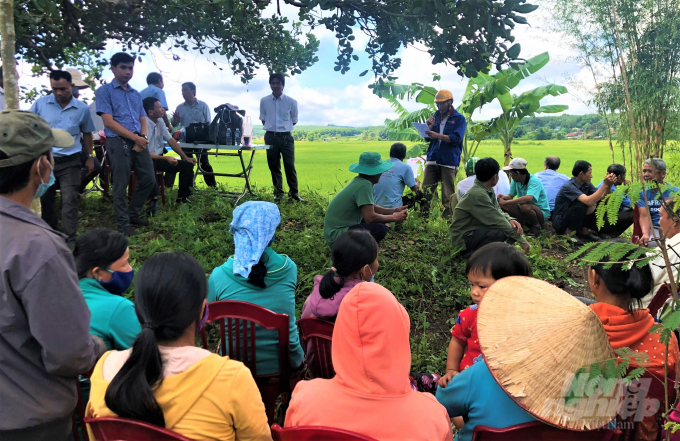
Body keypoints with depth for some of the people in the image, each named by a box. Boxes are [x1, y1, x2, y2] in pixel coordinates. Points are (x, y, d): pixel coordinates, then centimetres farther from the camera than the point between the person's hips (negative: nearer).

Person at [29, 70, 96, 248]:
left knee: (69, 201, -4)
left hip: (69, 162, -1)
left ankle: (70, 240, 0)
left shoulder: (82, 108, -1)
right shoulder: (40, 104, -2)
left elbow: (86, 134, 12)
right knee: (44, 199, 12)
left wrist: (90, 157, 11)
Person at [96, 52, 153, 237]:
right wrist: (135, 137, -15)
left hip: (139, 141, 6)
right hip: (118, 142, -6)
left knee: (148, 179, 7)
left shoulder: (136, 94, 19)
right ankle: (123, 223, 11)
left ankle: (134, 213, 26)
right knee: (121, 185, -2)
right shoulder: (105, 91, 0)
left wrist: (143, 137, -6)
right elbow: (109, 121, -9)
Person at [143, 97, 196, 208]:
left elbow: (171, 140, 8)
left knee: (187, 165, 3)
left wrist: (186, 157, 5)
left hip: (159, 158, 9)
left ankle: (181, 198, 11)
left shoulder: (160, 122, 4)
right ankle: (154, 199, -35)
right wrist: (166, 158, -28)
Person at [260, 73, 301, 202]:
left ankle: (294, 192, 6)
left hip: (286, 137, -2)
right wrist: (270, 127, 4)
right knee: (274, 166, 7)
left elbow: (294, 120, 8)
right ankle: (278, 192, 16)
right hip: (271, 137, 2)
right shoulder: (264, 101, 2)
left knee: (290, 165, -3)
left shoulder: (291, 102, -3)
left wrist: (284, 127, 3)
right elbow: (263, 119, 13)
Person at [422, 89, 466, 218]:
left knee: (448, 194, -2)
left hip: (449, 161, -4)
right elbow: (427, 138, 15)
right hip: (432, 159, 4)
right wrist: (429, 126, -4)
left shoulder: (459, 119, 1)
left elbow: (456, 138, -13)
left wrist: (437, 135, -24)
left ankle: (447, 216, 4)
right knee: (426, 190, -1)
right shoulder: (435, 117, 16)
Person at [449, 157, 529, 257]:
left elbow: (497, 210, 11)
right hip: (463, 238, -10)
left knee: (512, 226, 0)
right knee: (501, 232, -32)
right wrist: (521, 240, -17)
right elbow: (497, 220, -24)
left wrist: (510, 219, -12)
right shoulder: (477, 194, -25)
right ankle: (473, 252, -11)